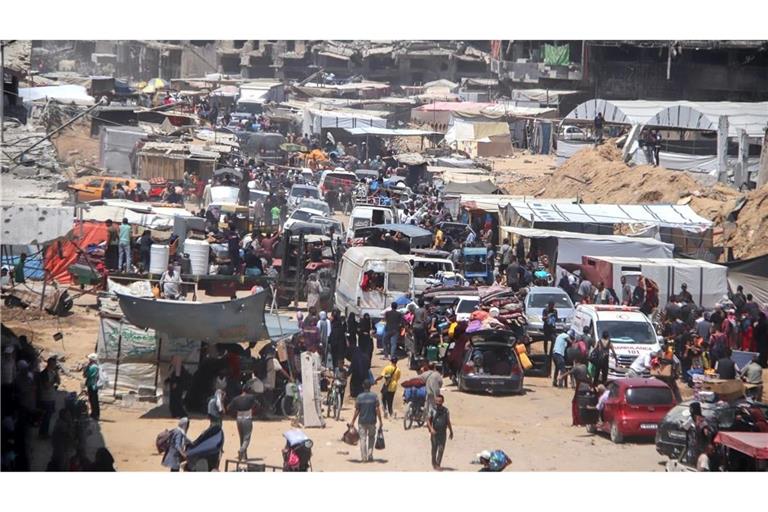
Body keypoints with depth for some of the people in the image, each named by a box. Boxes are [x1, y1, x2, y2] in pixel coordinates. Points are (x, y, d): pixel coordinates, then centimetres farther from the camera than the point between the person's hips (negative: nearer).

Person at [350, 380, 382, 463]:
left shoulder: (359, 397, -6)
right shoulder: (374, 396, -6)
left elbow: (357, 410, -5)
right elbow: (377, 409, -7)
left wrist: (353, 421, 4)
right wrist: (380, 420, 1)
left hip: (362, 421, -1)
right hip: (372, 421, 1)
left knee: (363, 439, 4)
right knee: (371, 438, 19)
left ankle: (364, 457, -1)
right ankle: (370, 456, 13)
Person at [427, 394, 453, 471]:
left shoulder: (445, 410, 2)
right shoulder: (432, 410, -5)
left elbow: (448, 421, 11)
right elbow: (428, 420, -5)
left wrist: (451, 432, 14)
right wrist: (431, 429, -21)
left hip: (443, 432, 1)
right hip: (434, 433, -1)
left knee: (441, 449, -6)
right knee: (434, 449, 10)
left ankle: (438, 464, -2)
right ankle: (434, 464, 27)